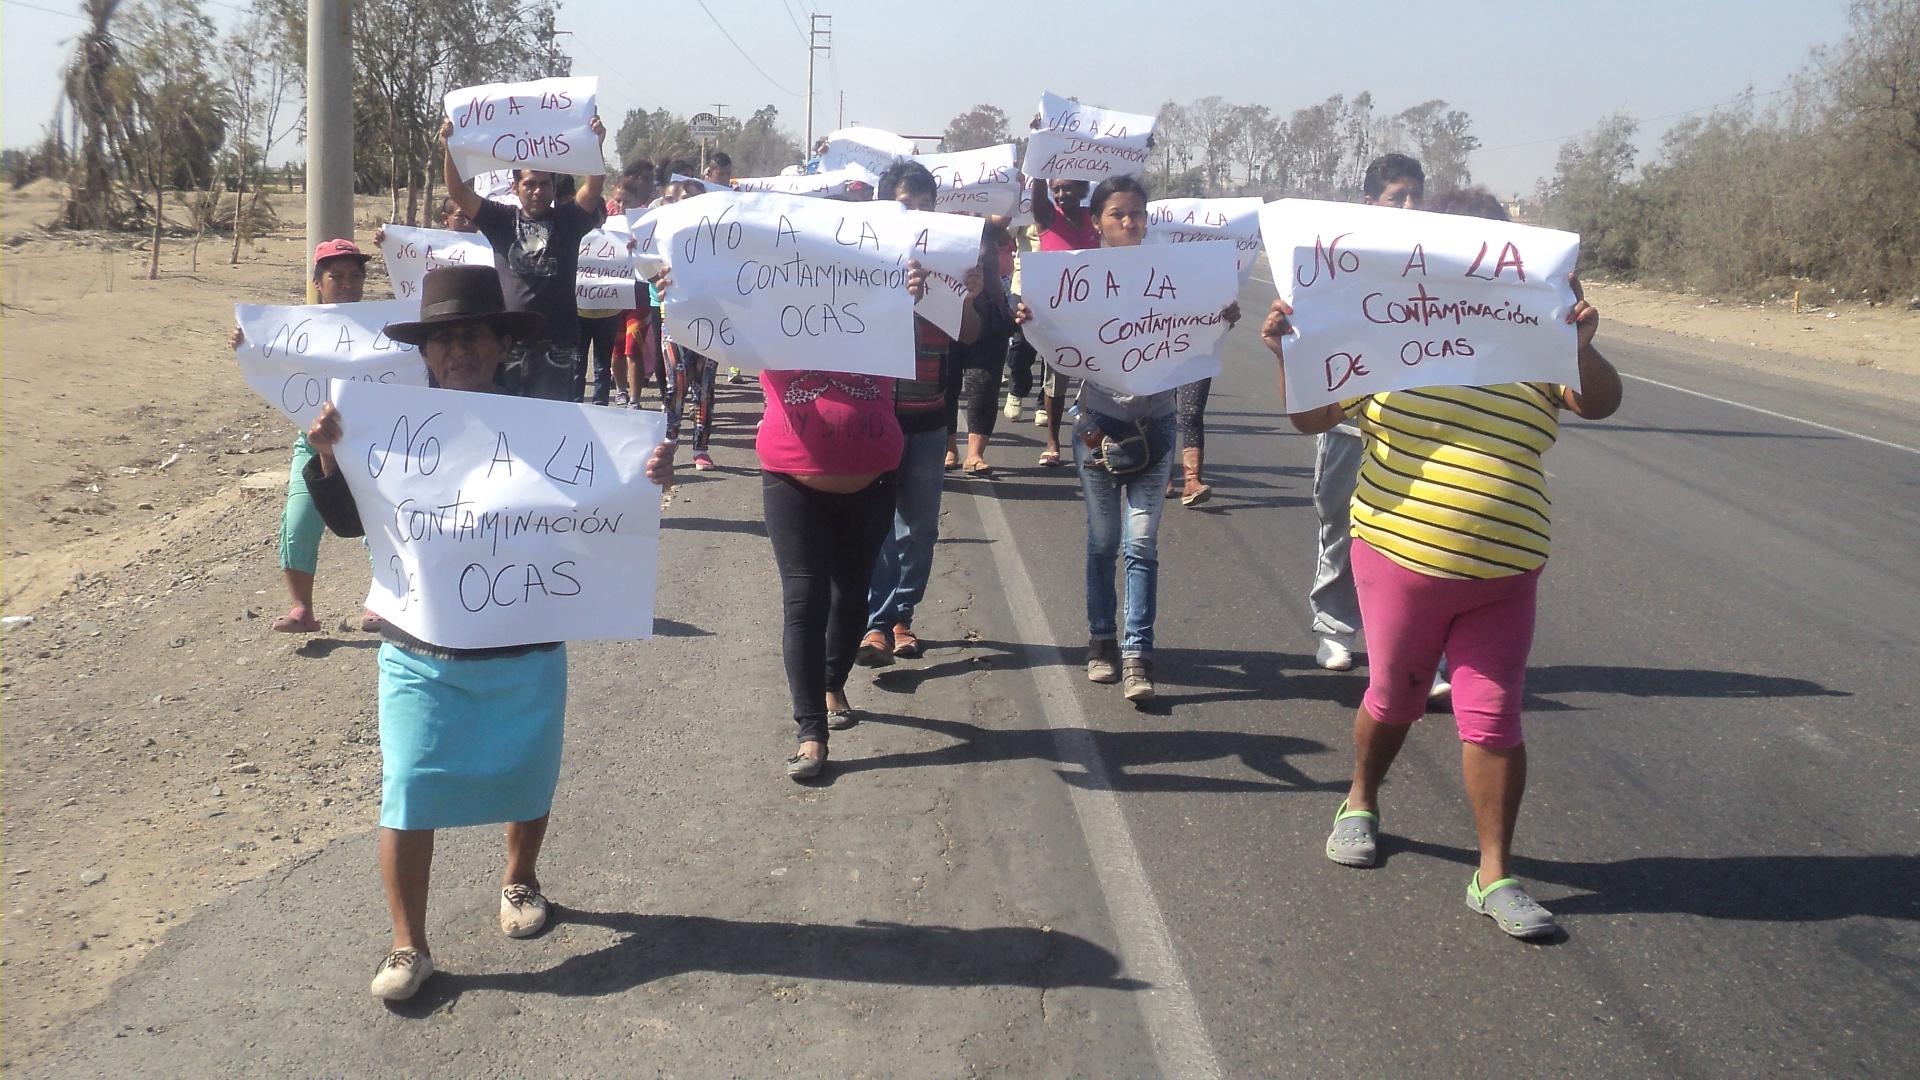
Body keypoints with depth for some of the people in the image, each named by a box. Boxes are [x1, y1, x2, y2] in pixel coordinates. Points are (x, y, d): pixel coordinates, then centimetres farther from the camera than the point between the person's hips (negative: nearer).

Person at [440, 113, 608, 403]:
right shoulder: (502, 220, 9)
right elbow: (459, 192, 0)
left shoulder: (567, 220, 6)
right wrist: (450, 149, -14)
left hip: (555, 341, -1)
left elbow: (594, 187, -8)